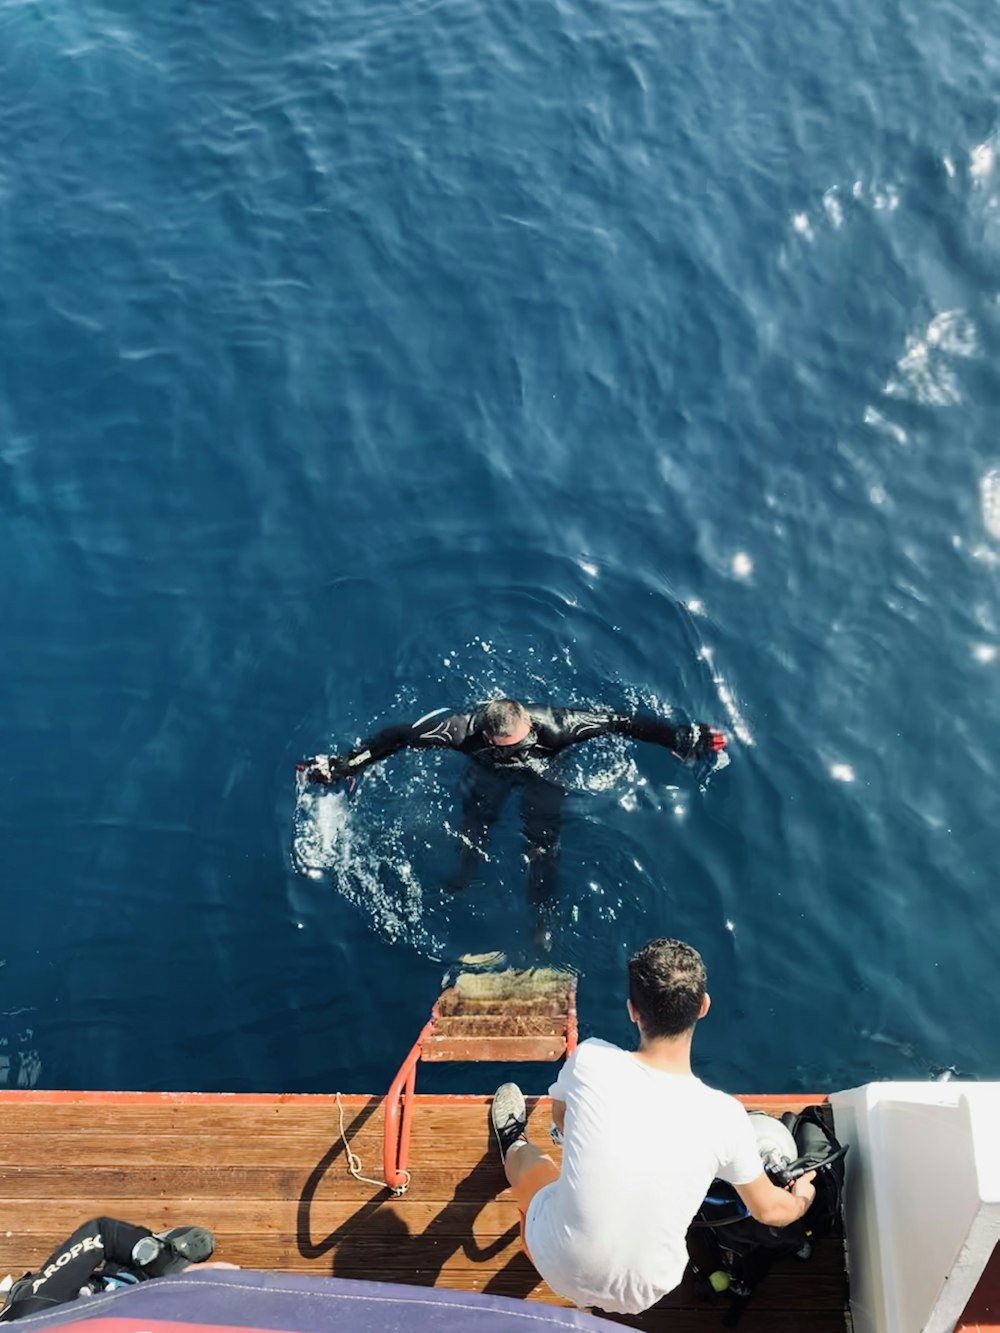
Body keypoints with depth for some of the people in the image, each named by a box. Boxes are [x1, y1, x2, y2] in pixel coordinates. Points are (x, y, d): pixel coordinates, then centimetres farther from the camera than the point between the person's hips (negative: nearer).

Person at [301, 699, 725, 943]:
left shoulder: (554, 725, -46)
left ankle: (543, 917, 21)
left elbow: (621, 721, -39)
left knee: (542, 850, -2)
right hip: (490, 772, 1)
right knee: (473, 831, 12)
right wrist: (340, 766, -31)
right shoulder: (463, 728, -44)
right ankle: (465, 875, 45)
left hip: (543, 774, -1)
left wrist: (681, 738, -42)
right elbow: (399, 736, -33)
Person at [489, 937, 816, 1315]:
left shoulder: (590, 1060, -24)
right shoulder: (725, 1116, -22)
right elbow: (769, 1210, -2)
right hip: (643, 1295, 1)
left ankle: (511, 1146, 61)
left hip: (560, 1269, -1)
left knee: (523, 1152, 29)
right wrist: (800, 1200, 21)